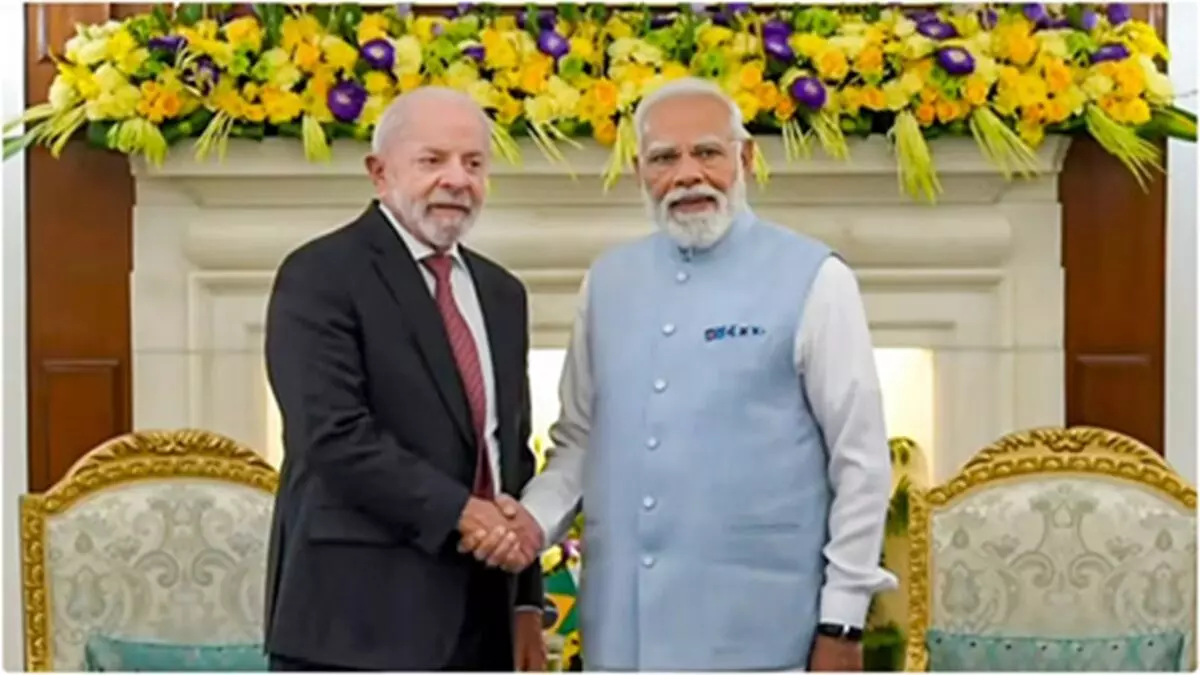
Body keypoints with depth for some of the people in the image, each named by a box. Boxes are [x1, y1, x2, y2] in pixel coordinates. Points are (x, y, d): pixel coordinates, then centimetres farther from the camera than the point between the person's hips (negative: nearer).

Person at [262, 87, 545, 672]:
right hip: (359, 615, -7)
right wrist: (459, 512, -19)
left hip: (479, 617, 7)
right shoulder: (321, 276, -7)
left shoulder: (500, 293, 17)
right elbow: (336, 436, -18)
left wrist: (526, 603, 13)